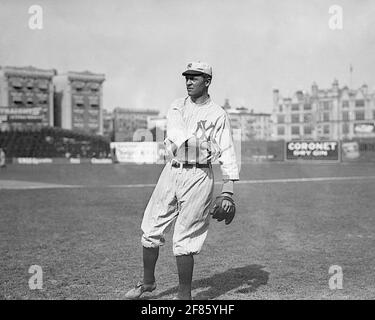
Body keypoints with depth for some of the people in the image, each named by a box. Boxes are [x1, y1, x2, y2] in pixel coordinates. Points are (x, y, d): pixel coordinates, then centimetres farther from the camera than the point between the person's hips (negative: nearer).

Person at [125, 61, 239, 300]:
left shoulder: (218, 115, -3)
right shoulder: (177, 107, 11)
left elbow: (228, 156, -8)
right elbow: (176, 135, -10)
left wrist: (228, 194, -17)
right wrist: (200, 141, -30)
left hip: (198, 176, -5)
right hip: (171, 171, 5)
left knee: (184, 240, -4)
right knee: (151, 230, 9)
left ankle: (185, 295, 12)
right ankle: (148, 282, 31)